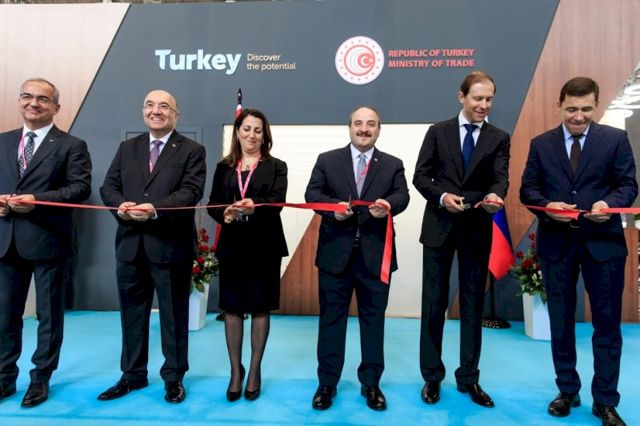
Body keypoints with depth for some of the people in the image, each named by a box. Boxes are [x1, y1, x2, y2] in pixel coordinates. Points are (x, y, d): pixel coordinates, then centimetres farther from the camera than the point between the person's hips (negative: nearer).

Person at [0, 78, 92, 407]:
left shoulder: (72, 146, -2)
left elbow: (81, 187, -13)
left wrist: (36, 200, -22)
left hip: (48, 241, -5)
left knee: (49, 314, 7)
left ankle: (40, 379, 23)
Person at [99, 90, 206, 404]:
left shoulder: (192, 150, 0)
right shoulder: (127, 148, 14)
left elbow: (191, 191, -13)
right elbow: (109, 186, 8)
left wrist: (155, 210, -26)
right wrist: (120, 206, -14)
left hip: (171, 244, -4)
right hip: (130, 243, 5)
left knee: (174, 313, 7)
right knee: (132, 312, 15)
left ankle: (174, 376, 24)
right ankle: (133, 374, 32)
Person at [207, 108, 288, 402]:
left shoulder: (276, 166, 1)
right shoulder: (224, 167, 9)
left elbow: (277, 202, -12)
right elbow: (213, 203, 3)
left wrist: (254, 206, -32)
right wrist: (224, 214, -19)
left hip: (264, 246, -2)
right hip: (232, 246, 2)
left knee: (260, 308, 7)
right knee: (232, 308, 8)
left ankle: (254, 370, 23)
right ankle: (236, 370, 24)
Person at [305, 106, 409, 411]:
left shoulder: (393, 165, 10)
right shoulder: (327, 160, 8)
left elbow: (402, 195, -3)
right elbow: (312, 193, 0)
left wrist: (389, 204, -26)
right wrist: (333, 206, -19)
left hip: (375, 253, 1)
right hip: (336, 251, 0)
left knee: (373, 319, 10)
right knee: (331, 317, 9)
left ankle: (371, 383, 27)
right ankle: (327, 383, 24)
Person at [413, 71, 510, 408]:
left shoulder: (499, 138, 6)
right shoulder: (438, 132, 4)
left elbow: (501, 177, -8)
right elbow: (420, 176, 0)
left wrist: (495, 195, -31)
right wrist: (441, 196, -18)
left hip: (477, 229, 1)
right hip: (439, 226, -1)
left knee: (473, 305, 9)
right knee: (434, 303, 6)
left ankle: (468, 378, 24)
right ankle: (432, 376, 21)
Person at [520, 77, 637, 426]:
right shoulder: (541, 144, 5)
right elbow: (527, 189, 3)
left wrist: (609, 203, -22)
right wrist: (547, 206, -17)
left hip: (602, 241, -1)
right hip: (556, 243, 1)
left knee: (607, 323, 5)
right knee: (560, 322, 11)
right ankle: (567, 391, 28)